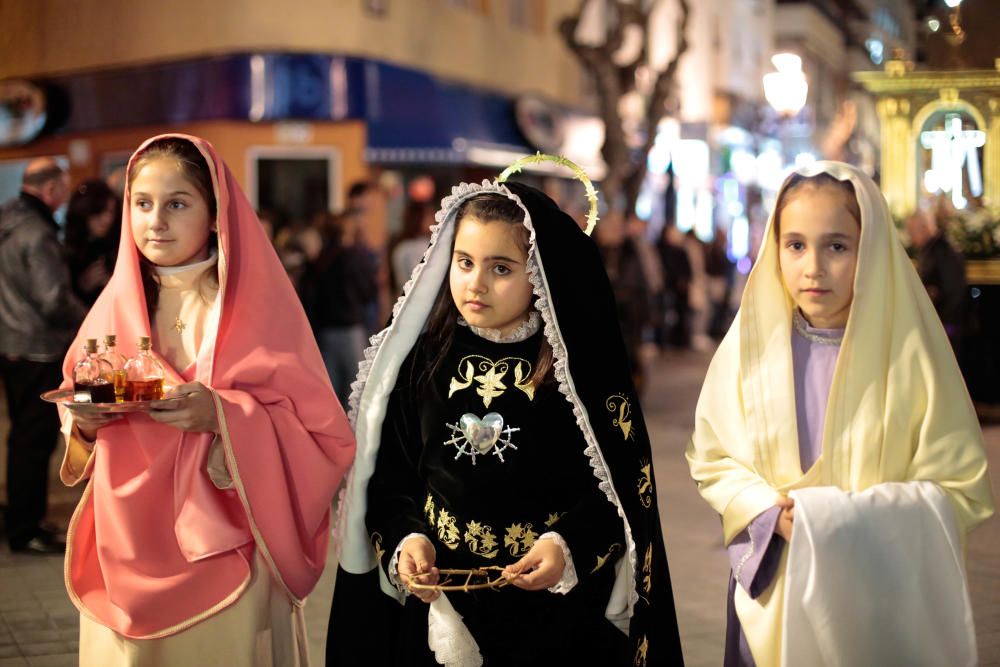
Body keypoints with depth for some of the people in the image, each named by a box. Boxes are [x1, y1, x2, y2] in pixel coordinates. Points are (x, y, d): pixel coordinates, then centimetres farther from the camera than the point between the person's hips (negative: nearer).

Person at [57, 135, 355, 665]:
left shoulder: (257, 305, -7)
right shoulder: (116, 304, 5)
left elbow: (320, 436, -11)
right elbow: (80, 415, 13)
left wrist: (223, 415, -25)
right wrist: (84, 423, -9)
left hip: (220, 550, -3)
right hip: (126, 554, 4)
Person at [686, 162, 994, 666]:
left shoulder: (909, 350, -11)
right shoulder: (750, 343, -6)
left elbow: (961, 487, -9)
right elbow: (712, 458, 1)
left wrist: (859, 517, -21)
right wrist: (770, 512, -16)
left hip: (883, 593, -1)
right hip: (770, 589, 1)